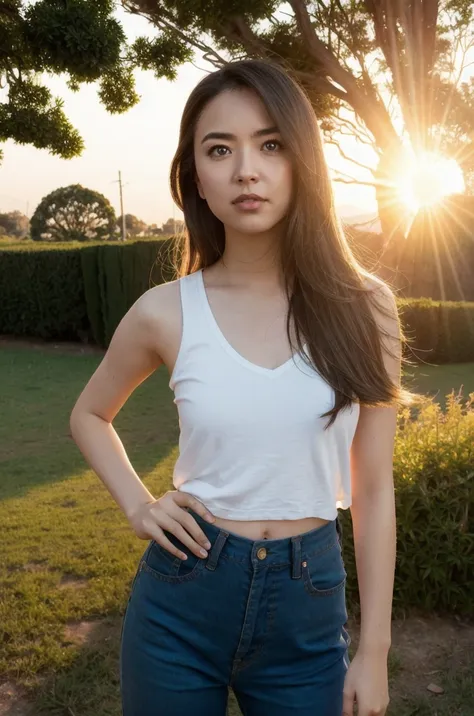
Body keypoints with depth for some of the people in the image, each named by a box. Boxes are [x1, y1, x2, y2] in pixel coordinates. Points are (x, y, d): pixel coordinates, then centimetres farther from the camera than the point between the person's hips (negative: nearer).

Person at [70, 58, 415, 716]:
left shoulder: (362, 307, -8)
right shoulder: (166, 313, -8)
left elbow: (374, 490, -2)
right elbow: (89, 416, 11)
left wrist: (374, 651, 0)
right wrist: (136, 505, -4)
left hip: (308, 609, 0)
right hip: (179, 602, 1)